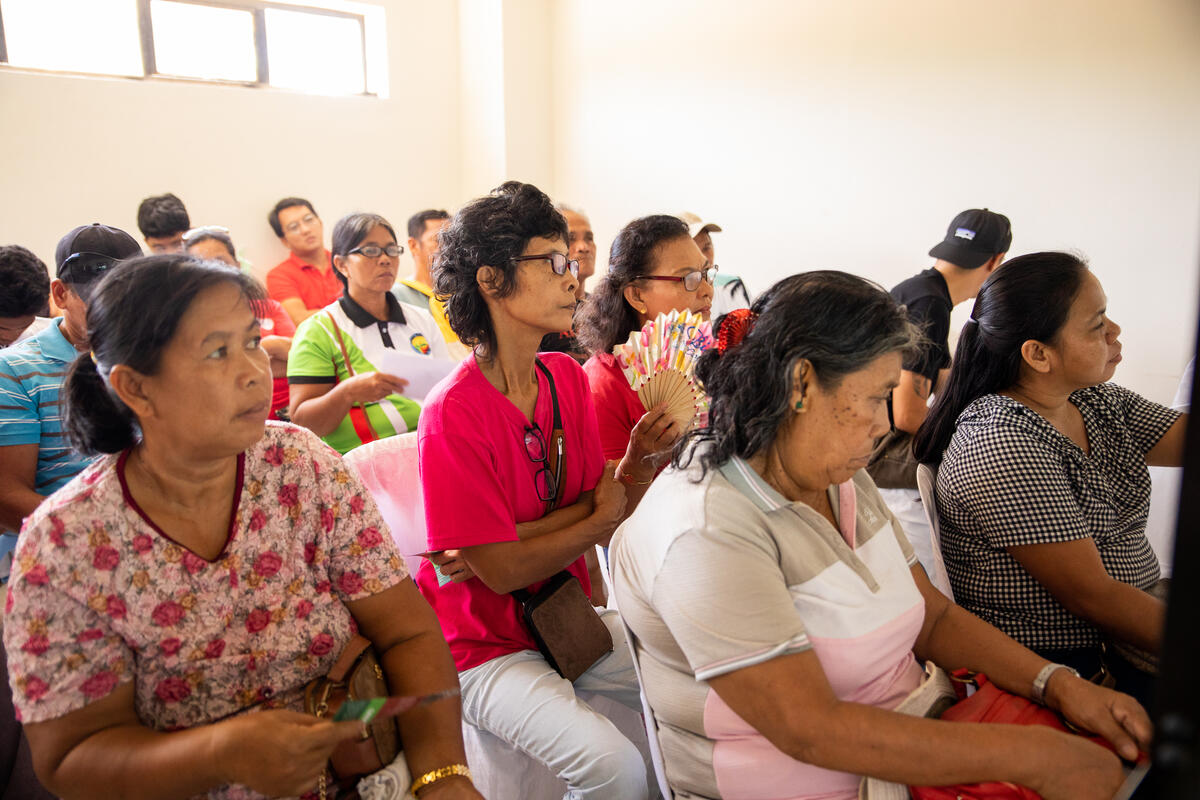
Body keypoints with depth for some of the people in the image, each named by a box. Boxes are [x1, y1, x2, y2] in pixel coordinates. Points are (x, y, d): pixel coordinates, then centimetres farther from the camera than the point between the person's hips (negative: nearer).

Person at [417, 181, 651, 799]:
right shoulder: (453, 413, -22)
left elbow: (596, 500, -4)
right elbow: (502, 570, -20)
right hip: (484, 644, -6)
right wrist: (604, 518, -8)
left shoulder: (567, 376, 0)